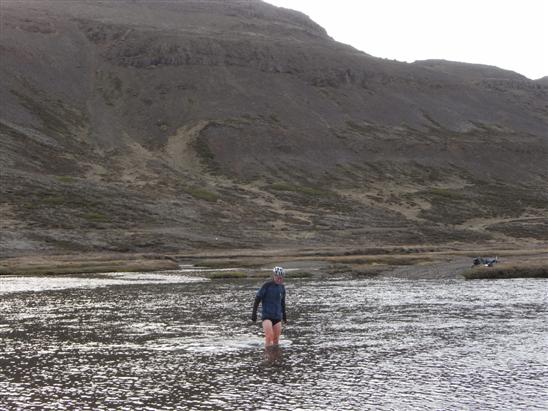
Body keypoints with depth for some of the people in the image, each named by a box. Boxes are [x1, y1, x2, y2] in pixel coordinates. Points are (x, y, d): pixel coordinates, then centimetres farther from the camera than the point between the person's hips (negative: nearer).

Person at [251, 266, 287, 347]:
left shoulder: (282, 287, 6)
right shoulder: (267, 286, -9)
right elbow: (257, 299, -5)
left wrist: (284, 315, 26)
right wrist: (254, 313, -7)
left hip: (277, 316, 5)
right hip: (267, 315, -5)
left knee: (276, 340, 4)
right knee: (269, 337, -18)